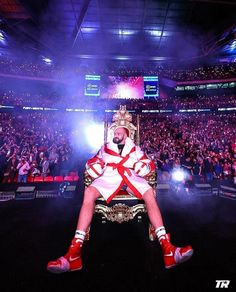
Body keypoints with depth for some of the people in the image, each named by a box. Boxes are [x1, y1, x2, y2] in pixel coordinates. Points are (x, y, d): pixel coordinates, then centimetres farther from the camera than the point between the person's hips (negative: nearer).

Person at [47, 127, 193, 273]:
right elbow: (92, 162, 22)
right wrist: (95, 166, -4)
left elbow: (149, 163, 18)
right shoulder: (106, 148, 30)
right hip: (109, 176, 0)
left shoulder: (135, 149, 27)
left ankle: (166, 246, -29)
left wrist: (143, 166, -9)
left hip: (131, 177, 0)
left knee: (149, 192, -30)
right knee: (89, 192, -30)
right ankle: (75, 249, -32)